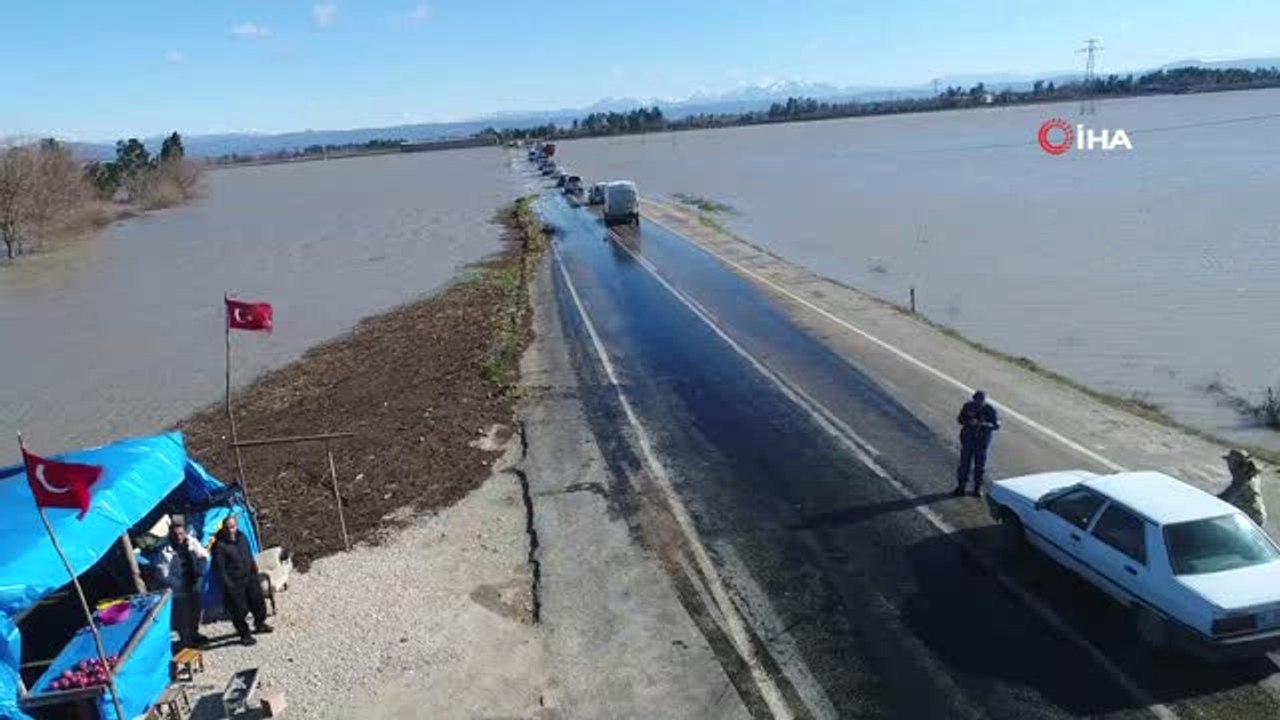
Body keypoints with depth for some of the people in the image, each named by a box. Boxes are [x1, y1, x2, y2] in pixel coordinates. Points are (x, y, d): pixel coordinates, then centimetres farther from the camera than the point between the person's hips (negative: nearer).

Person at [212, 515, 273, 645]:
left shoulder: (242, 537, 0)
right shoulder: (220, 545, -20)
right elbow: (220, 569, -17)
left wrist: (255, 573, 13)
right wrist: (228, 585, -17)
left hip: (250, 577, 7)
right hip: (235, 583, -7)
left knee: (259, 602, 19)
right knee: (239, 610, 4)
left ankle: (259, 624, 42)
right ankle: (244, 634, 22)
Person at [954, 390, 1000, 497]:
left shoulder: (990, 410, -11)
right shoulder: (968, 406, -7)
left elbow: (996, 425, -7)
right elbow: (960, 419, 0)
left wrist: (985, 425, -27)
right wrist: (969, 421, -21)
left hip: (982, 441, -1)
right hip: (967, 439, 1)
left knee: (979, 466, 7)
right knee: (964, 464, 4)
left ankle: (978, 488, 21)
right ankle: (961, 486, 16)